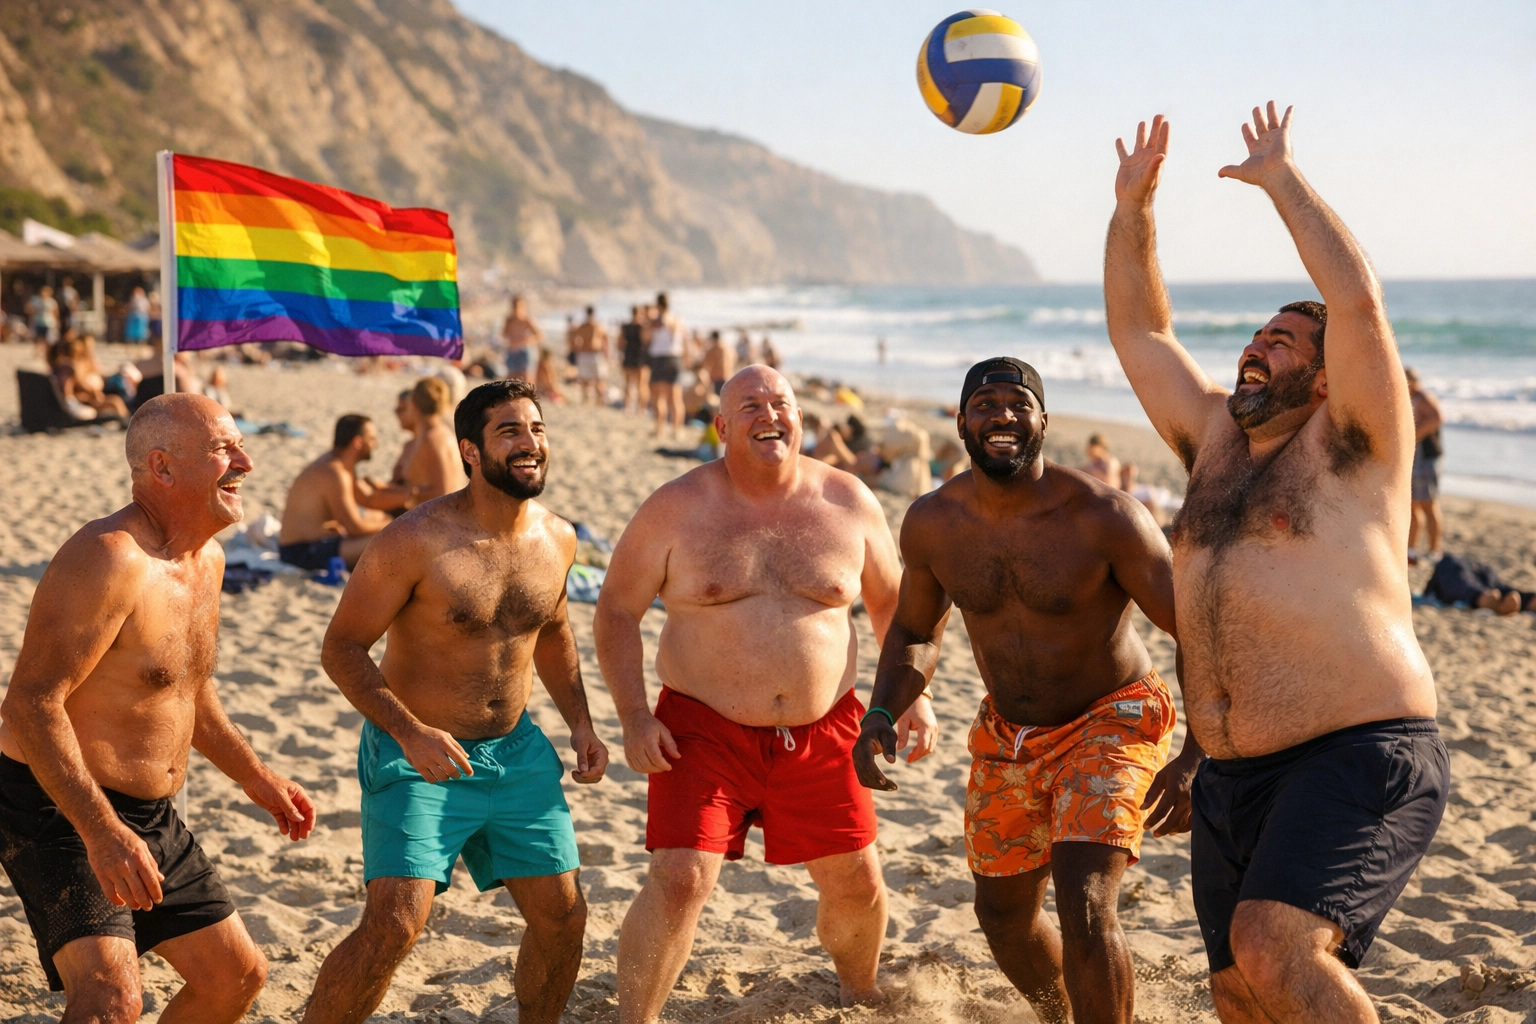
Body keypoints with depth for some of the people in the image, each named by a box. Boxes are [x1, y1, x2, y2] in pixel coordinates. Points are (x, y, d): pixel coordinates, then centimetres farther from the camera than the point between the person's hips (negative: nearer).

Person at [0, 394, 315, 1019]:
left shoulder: (206, 560, 8)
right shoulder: (108, 558, -22)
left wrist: (254, 777, 25)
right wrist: (103, 833, -34)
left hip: (151, 815, 9)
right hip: (58, 809, -9)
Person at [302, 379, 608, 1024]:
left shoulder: (557, 538, 2)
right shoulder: (417, 540, -18)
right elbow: (341, 646, -14)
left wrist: (579, 722, 9)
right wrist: (411, 732, -26)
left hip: (517, 753, 6)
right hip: (419, 758, -6)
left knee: (562, 917, 7)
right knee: (393, 927, -17)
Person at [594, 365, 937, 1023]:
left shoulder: (848, 502, 1)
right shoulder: (677, 509, -6)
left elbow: (891, 601, 13)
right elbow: (616, 609, 0)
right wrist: (634, 716, -10)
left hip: (822, 733, 3)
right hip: (706, 730, -2)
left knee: (856, 882, 10)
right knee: (679, 880, -14)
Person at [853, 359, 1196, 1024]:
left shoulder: (1103, 516, -24)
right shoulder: (931, 524, -10)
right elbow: (914, 633, 8)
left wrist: (1197, 756, -34)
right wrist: (881, 715, -10)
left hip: (1110, 721, -5)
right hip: (1007, 737, 6)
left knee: (1085, 907, -24)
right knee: (1003, 913, 19)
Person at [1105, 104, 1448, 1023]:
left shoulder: (1353, 446, -1)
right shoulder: (1217, 440, 17)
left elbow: (1359, 299, -15)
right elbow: (1138, 328, 21)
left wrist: (1282, 179, -6)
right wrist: (1133, 205, 14)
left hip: (1364, 754, -7)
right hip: (1235, 777, 8)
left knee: (1274, 949, -27)